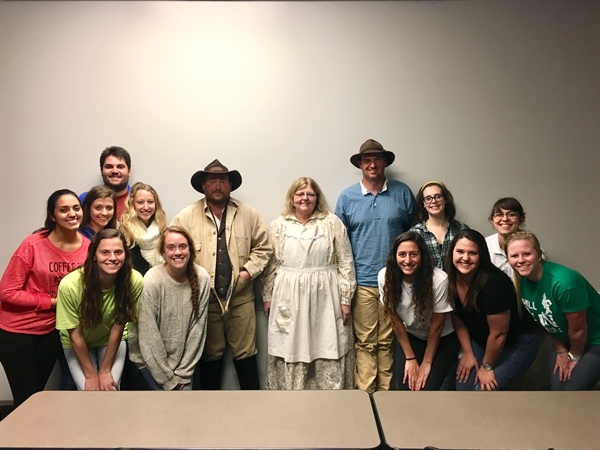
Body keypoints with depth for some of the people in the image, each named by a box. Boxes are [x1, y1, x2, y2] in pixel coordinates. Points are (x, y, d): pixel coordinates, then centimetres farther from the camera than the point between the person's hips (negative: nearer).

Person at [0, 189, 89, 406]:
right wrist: (52, 302, -19)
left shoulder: (88, 248, -10)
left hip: (52, 330, 3)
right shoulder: (33, 244, -19)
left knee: (37, 394, 19)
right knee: (25, 398, 8)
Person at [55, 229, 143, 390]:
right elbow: (75, 334, -19)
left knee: (110, 391, -11)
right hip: (77, 344, -1)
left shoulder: (134, 281, -28)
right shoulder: (70, 285, -31)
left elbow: (118, 326, -17)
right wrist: (91, 375, -14)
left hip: (112, 341, 1)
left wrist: (105, 370, -13)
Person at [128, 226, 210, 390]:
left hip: (183, 357, 3)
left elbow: (198, 327, -7)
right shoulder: (152, 280, -20)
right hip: (151, 358, -3)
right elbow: (149, 335, -17)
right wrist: (168, 378, -13)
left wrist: (183, 372, -7)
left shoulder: (202, 278, -12)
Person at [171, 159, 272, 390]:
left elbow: (263, 247, 7)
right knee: (209, 356, 14)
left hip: (240, 297, 1)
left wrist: (248, 271, -5)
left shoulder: (248, 214, 2)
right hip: (203, 298, 0)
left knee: (245, 354, 8)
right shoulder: (186, 216, -3)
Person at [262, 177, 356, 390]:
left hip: (324, 298, -1)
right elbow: (271, 264, 9)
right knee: (290, 350, 7)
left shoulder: (332, 223, 1)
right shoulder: (278, 225, 6)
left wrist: (346, 298, -3)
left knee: (328, 351, 4)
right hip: (289, 298, 1)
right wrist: (267, 297, 6)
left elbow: (345, 263, 0)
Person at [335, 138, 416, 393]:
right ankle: (365, 393, 16)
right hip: (362, 282, 0)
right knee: (365, 343, 6)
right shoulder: (347, 197, 5)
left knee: (388, 342, 8)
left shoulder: (402, 193, 4)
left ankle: (386, 392, 20)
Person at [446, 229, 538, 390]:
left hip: (516, 343, -6)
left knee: (484, 390, -14)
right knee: (464, 386, -2)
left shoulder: (493, 283, -32)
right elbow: (457, 318, 1)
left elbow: (498, 333, -24)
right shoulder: (451, 279, -14)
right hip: (480, 340, 6)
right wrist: (468, 353, 1)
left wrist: (486, 367, -12)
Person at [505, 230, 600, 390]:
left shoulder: (564, 281, -35)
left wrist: (574, 357, -6)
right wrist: (561, 351, 5)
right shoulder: (521, 281, -12)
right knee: (556, 388, 10)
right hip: (566, 341, 7)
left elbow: (578, 329, -22)